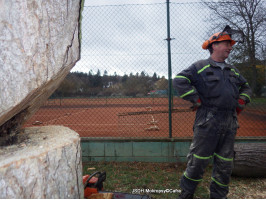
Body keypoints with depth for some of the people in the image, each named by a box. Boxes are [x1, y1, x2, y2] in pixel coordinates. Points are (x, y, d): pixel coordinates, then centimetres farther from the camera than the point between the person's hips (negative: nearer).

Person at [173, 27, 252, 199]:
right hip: (208, 122, -6)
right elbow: (179, 80, -11)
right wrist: (197, 100, -13)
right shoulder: (201, 66, 0)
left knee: (225, 165, 11)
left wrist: (241, 102, 14)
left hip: (230, 123, 7)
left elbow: (246, 87, 33)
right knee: (198, 161, -3)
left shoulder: (232, 70, 20)